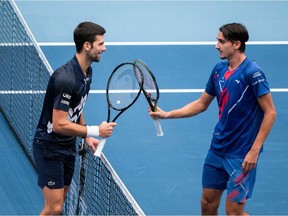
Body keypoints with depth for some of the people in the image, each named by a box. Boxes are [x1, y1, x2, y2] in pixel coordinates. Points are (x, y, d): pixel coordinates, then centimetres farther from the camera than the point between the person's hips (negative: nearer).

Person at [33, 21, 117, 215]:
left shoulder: (87, 71, 3)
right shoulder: (66, 79, -28)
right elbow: (59, 125, -29)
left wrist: (87, 137, 9)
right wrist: (96, 131, -22)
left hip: (68, 146, 9)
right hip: (49, 147, -9)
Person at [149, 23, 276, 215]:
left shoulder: (251, 72, -16)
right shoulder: (219, 70, 6)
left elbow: (270, 113, -16)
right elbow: (201, 104, 18)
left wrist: (254, 151, -19)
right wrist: (167, 114, 9)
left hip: (242, 154, -7)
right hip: (217, 149, 7)